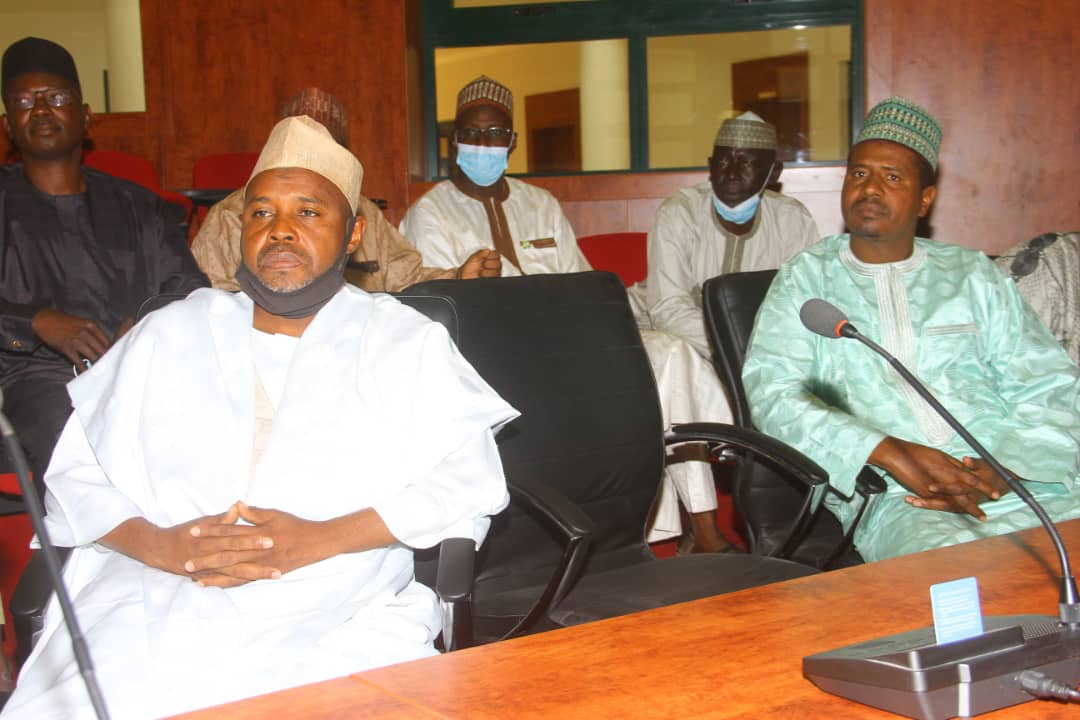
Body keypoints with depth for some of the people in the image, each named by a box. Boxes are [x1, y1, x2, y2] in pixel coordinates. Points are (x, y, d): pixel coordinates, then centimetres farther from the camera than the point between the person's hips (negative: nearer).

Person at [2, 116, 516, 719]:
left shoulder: (409, 342, 13)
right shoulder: (168, 335, 19)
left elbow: (470, 482, 2)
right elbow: (73, 472, 16)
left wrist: (320, 539, -11)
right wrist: (156, 544, -6)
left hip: (335, 624, -1)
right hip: (151, 611, 2)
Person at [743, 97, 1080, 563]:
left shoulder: (972, 274, 20)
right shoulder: (807, 278, 15)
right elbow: (772, 393, -1)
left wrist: (1003, 467, -9)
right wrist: (889, 452, -15)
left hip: (1018, 485, 3)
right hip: (892, 501, -2)